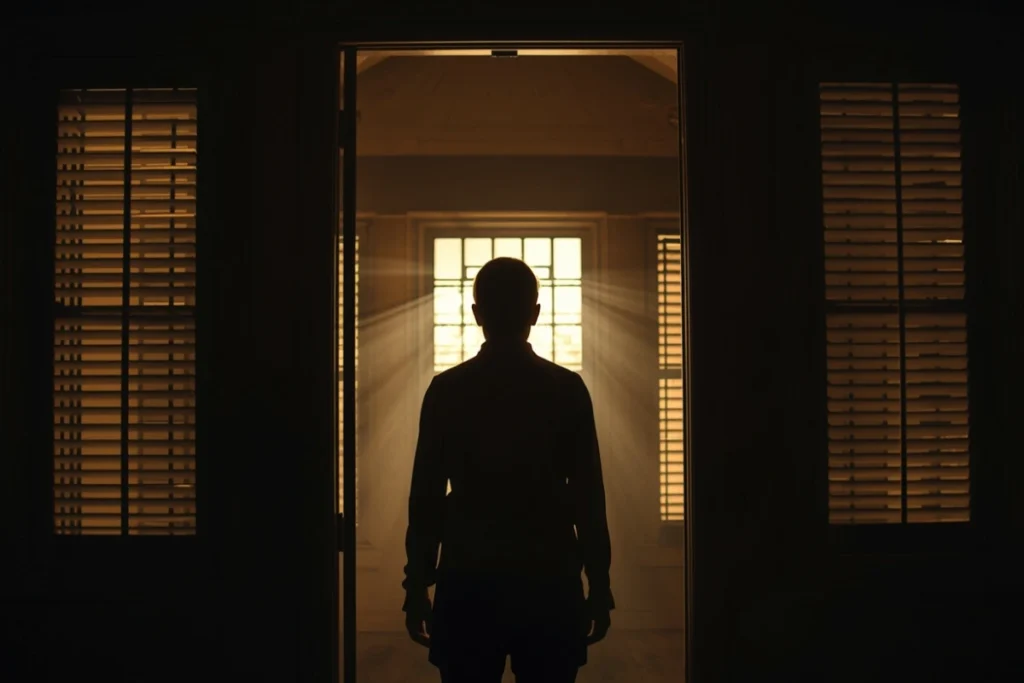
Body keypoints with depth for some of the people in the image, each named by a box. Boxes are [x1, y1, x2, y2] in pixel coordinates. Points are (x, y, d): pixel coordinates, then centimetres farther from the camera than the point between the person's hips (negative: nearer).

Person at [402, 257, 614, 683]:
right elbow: (589, 497, -2)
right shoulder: (567, 389, -2)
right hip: (549, 581, 0)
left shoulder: (447, 390, -2)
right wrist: (600, 586, 5)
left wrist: (417, 586, 6)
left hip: (468, 582, 0)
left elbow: (426, 496, -1)